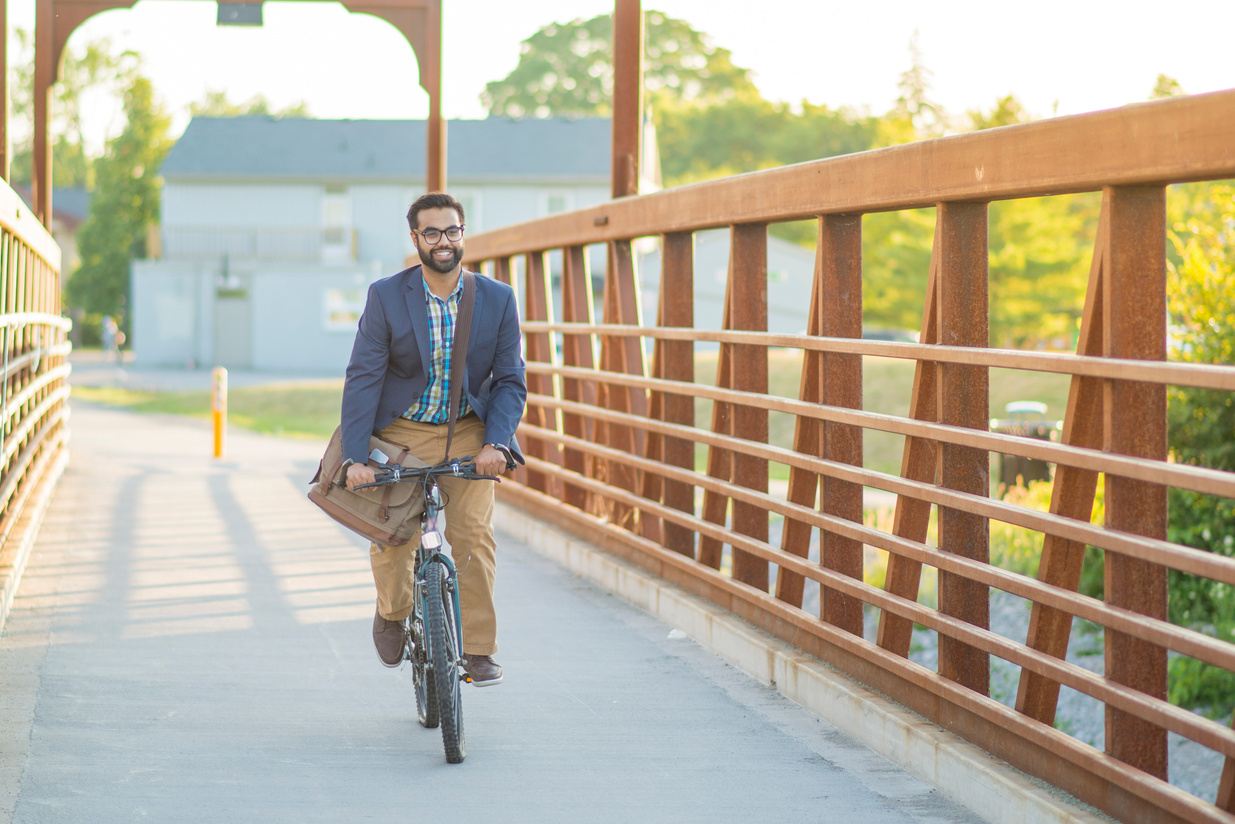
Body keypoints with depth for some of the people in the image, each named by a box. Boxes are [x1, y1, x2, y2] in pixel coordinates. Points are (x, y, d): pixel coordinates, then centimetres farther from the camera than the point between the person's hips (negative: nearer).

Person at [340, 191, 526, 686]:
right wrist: (356, 457, -19)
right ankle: (392, 613, 22)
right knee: (390, 538, -11)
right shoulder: (385, 297, -8)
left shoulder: (497, 299, -4)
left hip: (467, 434, 1)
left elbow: (510, 381, -1)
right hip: (401, 432, -1)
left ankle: (478, 649, -6)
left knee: (474, 533, -16)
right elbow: (362, 379, -10)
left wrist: (496, 443, -18)